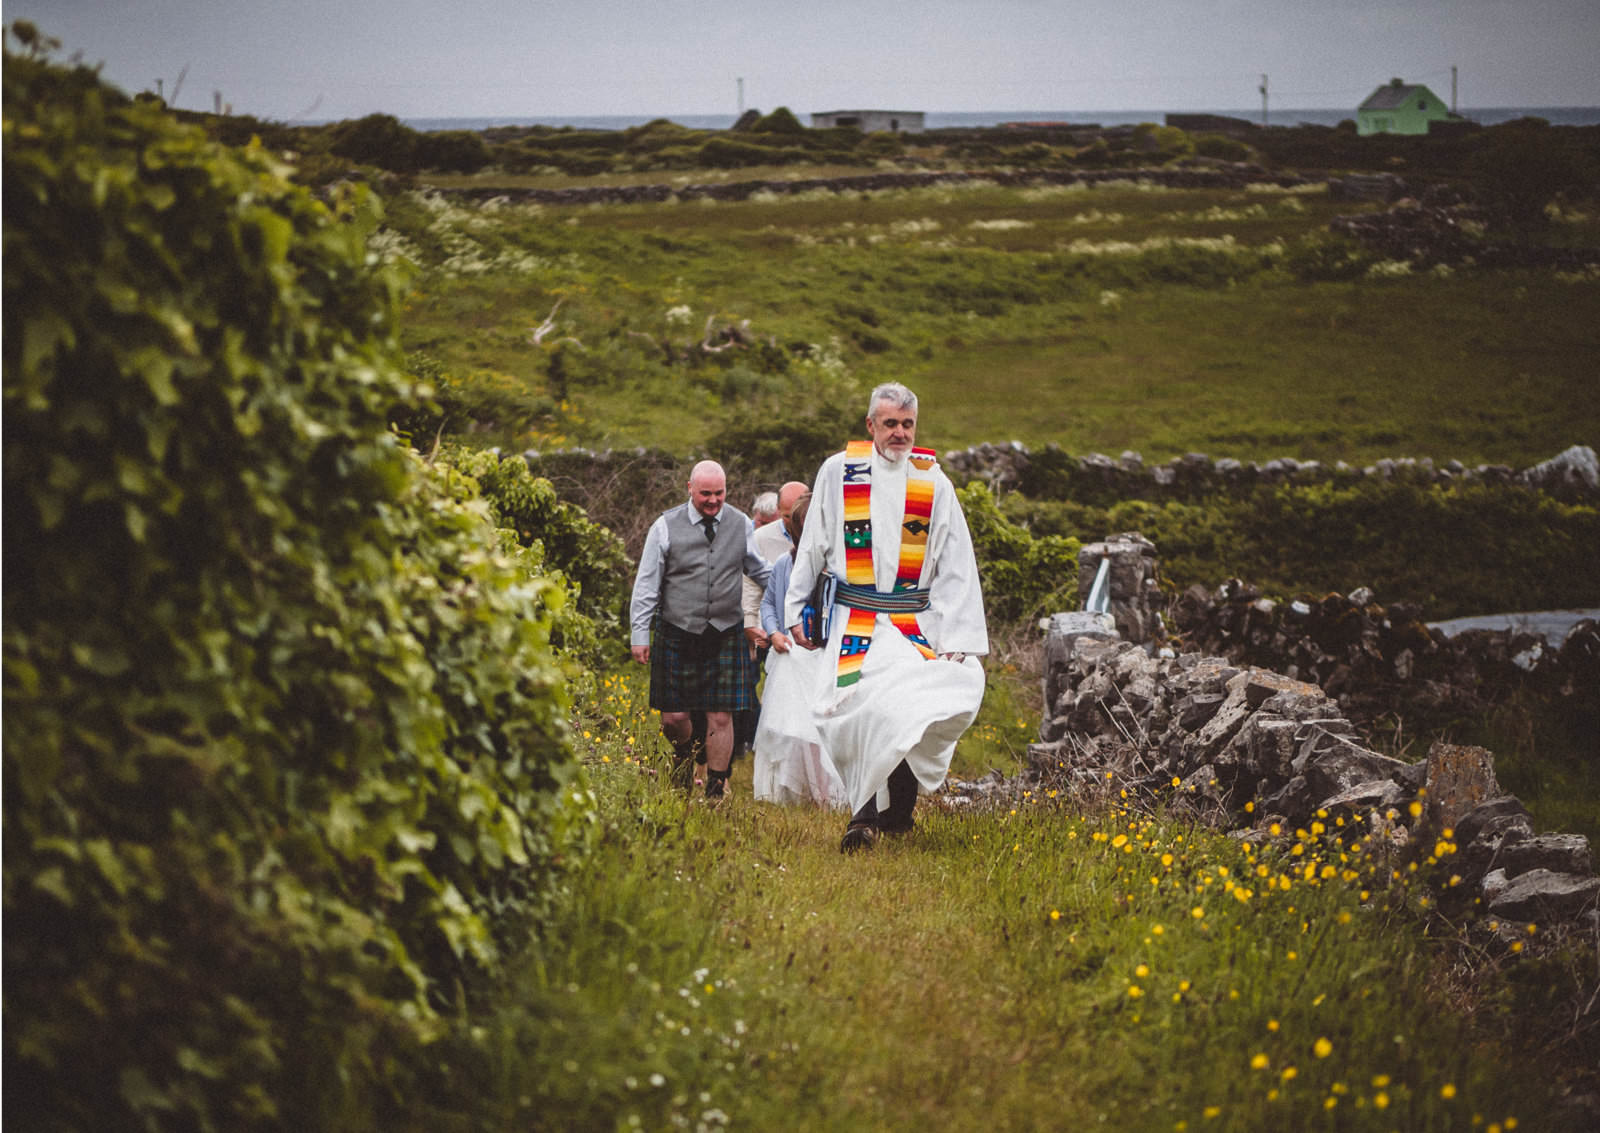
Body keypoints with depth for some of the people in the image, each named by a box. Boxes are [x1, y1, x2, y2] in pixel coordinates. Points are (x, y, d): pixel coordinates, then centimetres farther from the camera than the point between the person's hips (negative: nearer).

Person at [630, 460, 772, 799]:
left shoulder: (741, 525, 5)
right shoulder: (666, 527, -2)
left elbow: (760, 570, 20)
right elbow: (646, 584, 2)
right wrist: (640, 634, 0)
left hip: (726, 635, 1)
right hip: (677, 634, -1)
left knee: (720, 717, -2)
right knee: (673, 716, 3)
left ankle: (716, 790, 11)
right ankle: (684, 752, 37)